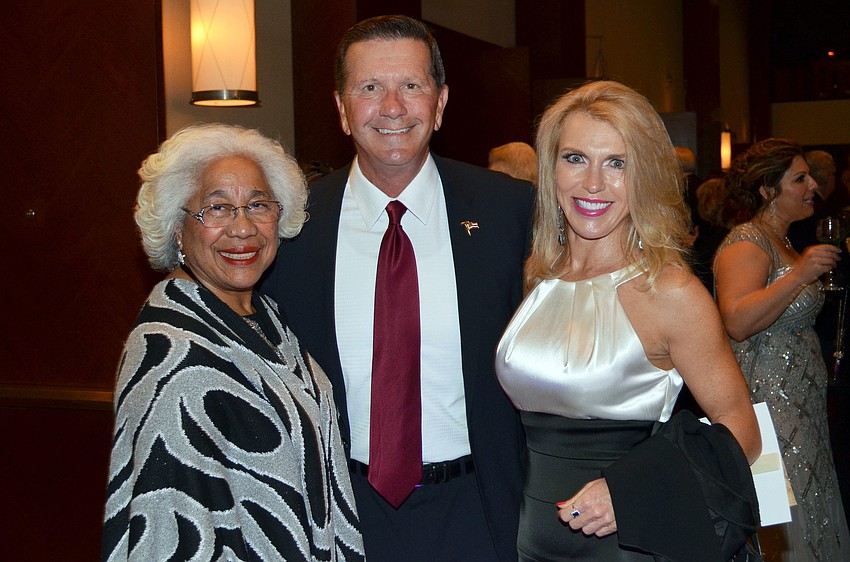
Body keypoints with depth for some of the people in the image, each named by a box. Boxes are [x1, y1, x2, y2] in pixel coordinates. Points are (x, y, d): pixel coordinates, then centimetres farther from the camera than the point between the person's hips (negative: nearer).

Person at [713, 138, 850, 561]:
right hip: (765, 404, -10)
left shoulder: (782, 242, 16)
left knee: (810, 518, 12)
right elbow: (737, 322, -29)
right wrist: (799, 275, -29)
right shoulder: (746, 243, -15)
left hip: (798, 407, 10)